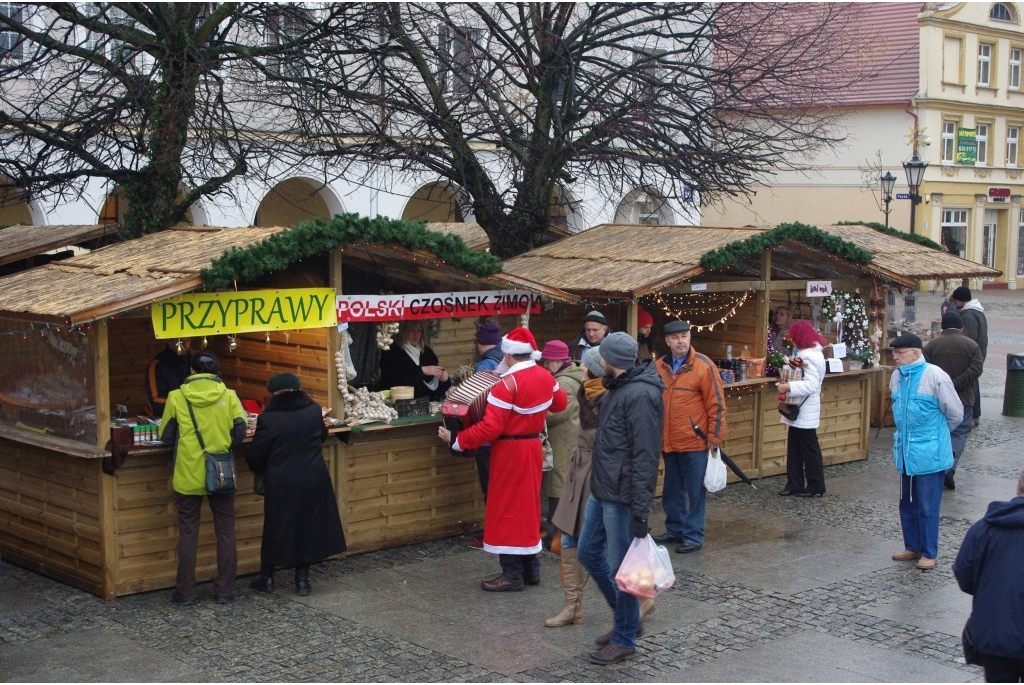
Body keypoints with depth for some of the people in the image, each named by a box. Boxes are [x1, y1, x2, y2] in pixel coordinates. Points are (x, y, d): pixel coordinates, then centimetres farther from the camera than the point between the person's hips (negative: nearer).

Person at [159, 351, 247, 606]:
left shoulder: (176, 397, -4)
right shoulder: (229, 396, -3)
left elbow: (166, 436, 2)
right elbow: (239, 433, -4)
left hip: (188, 476, 0)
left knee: (188, 534, 9)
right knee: (225, 533, 11)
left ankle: (185, 592, 13)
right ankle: (224, 591, 14)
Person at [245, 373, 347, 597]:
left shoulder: (268, 418, -13)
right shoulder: (314, 411, -2)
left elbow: (255, 456, -7)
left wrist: (260, 469, 15)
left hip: (281, 483, -2)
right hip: (313, 480, 2)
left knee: (276, 526, 13)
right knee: (308, 525, 13)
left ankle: (266, 578, 23)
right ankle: (302, 579, 16)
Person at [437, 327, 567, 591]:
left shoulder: (508, 383, -22)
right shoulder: (544, 376, 1)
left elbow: (490, 427, -25)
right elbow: (560, 403, 18)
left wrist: (456, 440, -19)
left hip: (510, 450, -8)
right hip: (533, 446, 8)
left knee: (508, 509, 0)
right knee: (529, 505, 16)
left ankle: (512, 574, 3)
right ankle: (531, 568, 23)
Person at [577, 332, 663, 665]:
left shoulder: (641, 395, -20)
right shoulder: (618, 388, 12)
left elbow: (645, 456, -22)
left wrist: (641, 508, -23)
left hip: (622, 497, -10)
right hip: (601, 491, 10)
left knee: (621, 567, 1)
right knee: (588, 553, 18)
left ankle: (625, 638, 15)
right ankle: (626, 616, 32)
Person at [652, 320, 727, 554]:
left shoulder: (704, 366, -11)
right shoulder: (660, 366, 5)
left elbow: (717, 404, -10)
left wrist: (715, 437, -11)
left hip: (695, 442, -5)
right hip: (668, 442, 5)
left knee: (695, 491, 3)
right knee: (672, 491, 16)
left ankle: (694, 535, 12)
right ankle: (675, 529, 28)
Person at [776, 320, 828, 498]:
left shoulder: (808, 356, -20)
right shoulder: (811, 352, 12)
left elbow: (811, 385, -28)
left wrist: (788, 387, -31)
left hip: (804, 412, -10)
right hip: (799, 410, 10)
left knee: (809, 448, 1)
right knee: (794, 448, 12)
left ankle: (816, 487, 11)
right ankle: (795, 484, 17)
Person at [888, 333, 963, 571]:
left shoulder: (935, 376, -17)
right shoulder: (897, 376, 2)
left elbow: (955, 414, -6)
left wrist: (936, 433, 8)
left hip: (929, 453, -7)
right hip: (905, 451, 7)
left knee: (927, 506, 1)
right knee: (907, 503, 16)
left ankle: (929, 553, 13)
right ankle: (912, 547, 30)